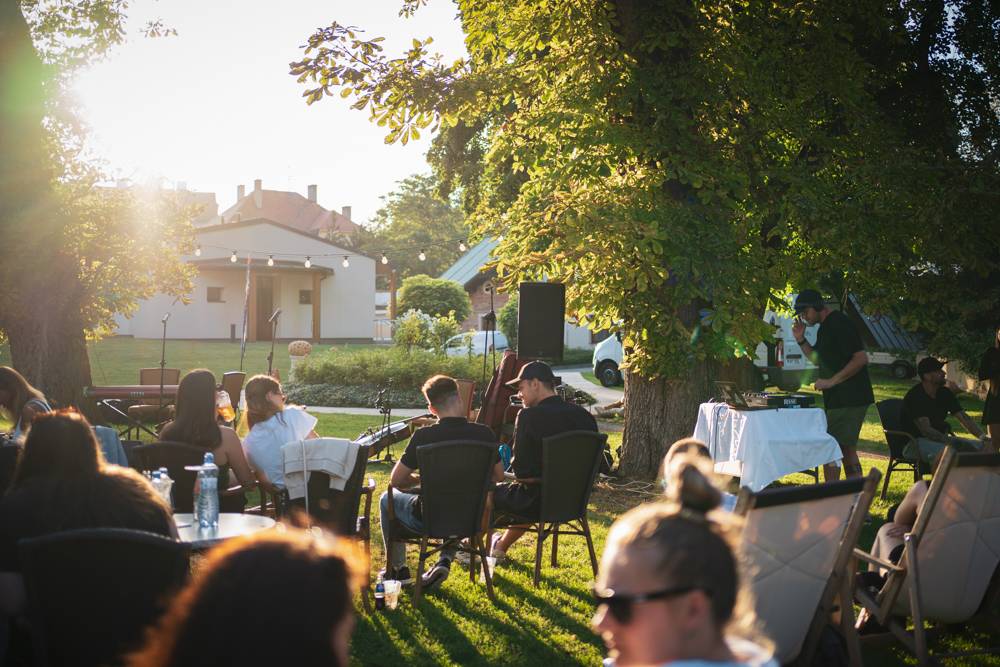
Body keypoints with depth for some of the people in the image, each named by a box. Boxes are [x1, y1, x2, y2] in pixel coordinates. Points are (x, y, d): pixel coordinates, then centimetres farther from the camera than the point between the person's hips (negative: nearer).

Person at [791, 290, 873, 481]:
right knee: (847, 450, 13)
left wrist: (831, 381, -20)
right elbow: (818, 359, 29)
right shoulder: (824, 327, 16)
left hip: (848, 399, -10)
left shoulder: (839, 324, -15)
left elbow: (861, 358, -22)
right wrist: (801, 340, 12)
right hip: (837, 399, 10)